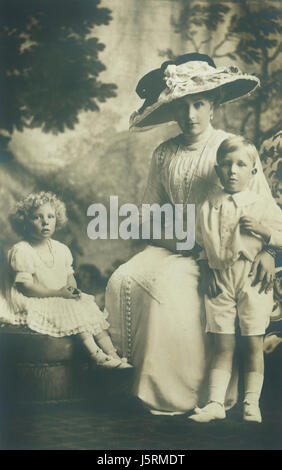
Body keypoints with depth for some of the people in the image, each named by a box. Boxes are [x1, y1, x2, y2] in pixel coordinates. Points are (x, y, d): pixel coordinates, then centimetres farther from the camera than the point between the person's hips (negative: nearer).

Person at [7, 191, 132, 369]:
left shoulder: (61, 249, 11)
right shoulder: (21, 251, -12)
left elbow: (69, 275, 17)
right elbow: (25, 287, -17)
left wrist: (72, 287, -9)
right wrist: (57, 293, -22)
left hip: (63, 298, 7)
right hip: (35, 303, -7)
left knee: (90, 306, -15)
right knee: (73, 309, -28)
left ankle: (113, 354, -22)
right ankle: (95, 353, -31)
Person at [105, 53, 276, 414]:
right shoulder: (164, 154, 9)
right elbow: (151, 209, 14)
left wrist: (265, 251, -18)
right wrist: (172, 236, -3)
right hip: (171, 247, 5)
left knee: (170, 286, -28)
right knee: (123, 280, -18)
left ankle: (176, 393, -11)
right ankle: (138, 369, -2)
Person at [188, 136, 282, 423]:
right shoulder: (209, 206, 7)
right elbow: (203, 244, 15)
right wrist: (206, 271, 4)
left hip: (253, 279, -1)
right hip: (219, 279, 2)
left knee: (253, 343, 2)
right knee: (222, 345, 3)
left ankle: (251, 403, 13)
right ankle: (215, 402, 6)